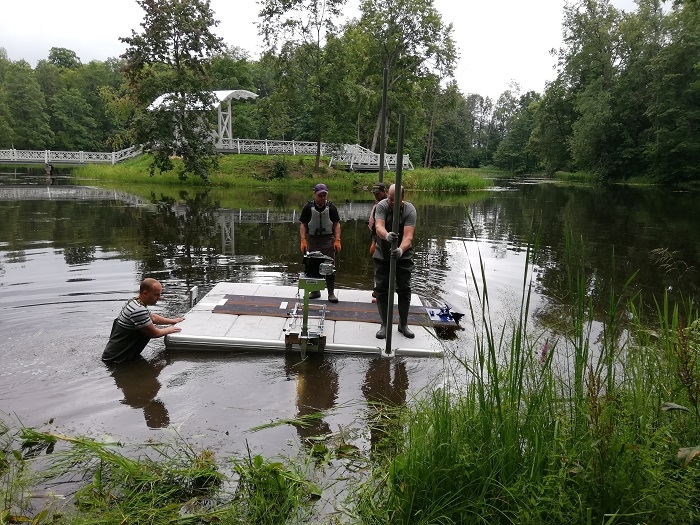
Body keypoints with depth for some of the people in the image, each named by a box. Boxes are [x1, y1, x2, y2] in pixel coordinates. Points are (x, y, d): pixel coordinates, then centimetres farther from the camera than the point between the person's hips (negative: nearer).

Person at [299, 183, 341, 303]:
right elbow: (303, 225, 1)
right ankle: (315, 291, 18)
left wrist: (337, 240, -6)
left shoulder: (331, 207, 1)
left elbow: (337, 224, 4)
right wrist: (303, 240, -10)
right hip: (312, 239, 1)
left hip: (328, 239, 0)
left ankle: (331, 292, 2)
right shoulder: (308, 207, -1)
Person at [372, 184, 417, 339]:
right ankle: (384, 325, 13)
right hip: (382, 255, 1)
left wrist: (400, 250, -50)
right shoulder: (382, 206, -16)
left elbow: (408, 236, -30)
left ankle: (403, 324, 21)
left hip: (403, 255, 0)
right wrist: (387, 236, -55)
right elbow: (379, 227, -32)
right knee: (381, 289, 1)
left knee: (404, 289, 5)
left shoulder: (410, 210, -19)